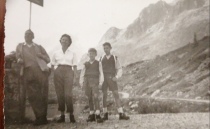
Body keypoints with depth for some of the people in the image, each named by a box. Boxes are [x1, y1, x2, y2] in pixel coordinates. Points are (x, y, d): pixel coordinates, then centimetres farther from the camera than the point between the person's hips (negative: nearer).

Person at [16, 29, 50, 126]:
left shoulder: (39, 47, 23)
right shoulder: (20, 46, 25)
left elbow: (48, 59, 22)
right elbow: (18, 58, 19)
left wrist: (41, 56, 2)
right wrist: (19, 60, -4)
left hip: (41, 71, 0)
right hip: (27, 72, 0)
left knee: (42, 95, -6)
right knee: (32, 95, -8)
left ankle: (42, 117, 0)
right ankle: (40, 117, -4)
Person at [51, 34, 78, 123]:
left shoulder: (72, 54, 11)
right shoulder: (56, 53, 14)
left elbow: (75, 66, 8)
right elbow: (52, 66, 16)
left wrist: (75, 75, -6)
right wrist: (55, 73, -2)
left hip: (68, 72, -2)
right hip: (58, 72, 2)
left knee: (68, 94, -13)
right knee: (60, 94, 0)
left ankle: (71, 115, -5)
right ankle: (62, 115, 7)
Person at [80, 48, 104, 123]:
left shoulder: (98, 63, 9)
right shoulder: (86, 64, 15)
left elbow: (101, 73, 3)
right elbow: (82, 73, 12)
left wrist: (100, 83, -6)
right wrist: (81, 82, 1)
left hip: (95, 81, -3)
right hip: (87, 81, 3)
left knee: (95, 97, -15)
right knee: (89, 98, 4)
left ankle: (97, 115, -17)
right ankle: (91, 114, 10)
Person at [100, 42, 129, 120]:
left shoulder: (115, 58, 8)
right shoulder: (101, 59, 13)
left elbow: (119, 69, 7)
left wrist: (116, 77, -10)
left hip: (112, 79, -1)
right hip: (104, 78, 1)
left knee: (116, 95, -8)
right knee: (104, 96, 0)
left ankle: (121, 114, -8)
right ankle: (105, 114, 7)